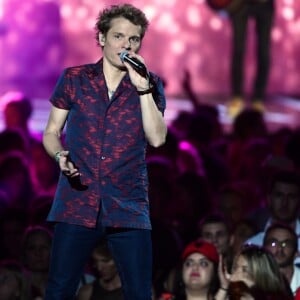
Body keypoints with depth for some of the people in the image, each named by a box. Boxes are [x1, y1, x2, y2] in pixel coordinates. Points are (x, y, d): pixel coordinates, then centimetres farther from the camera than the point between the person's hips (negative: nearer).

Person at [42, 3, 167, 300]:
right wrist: (60, 155, -11)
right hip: (78, 204, 0)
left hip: (128, 207, 0)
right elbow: (51, 132, 11)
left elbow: (157, 138, -6)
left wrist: (142, 87, -13)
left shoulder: (149, 84, 6)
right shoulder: (74, 78, 6)